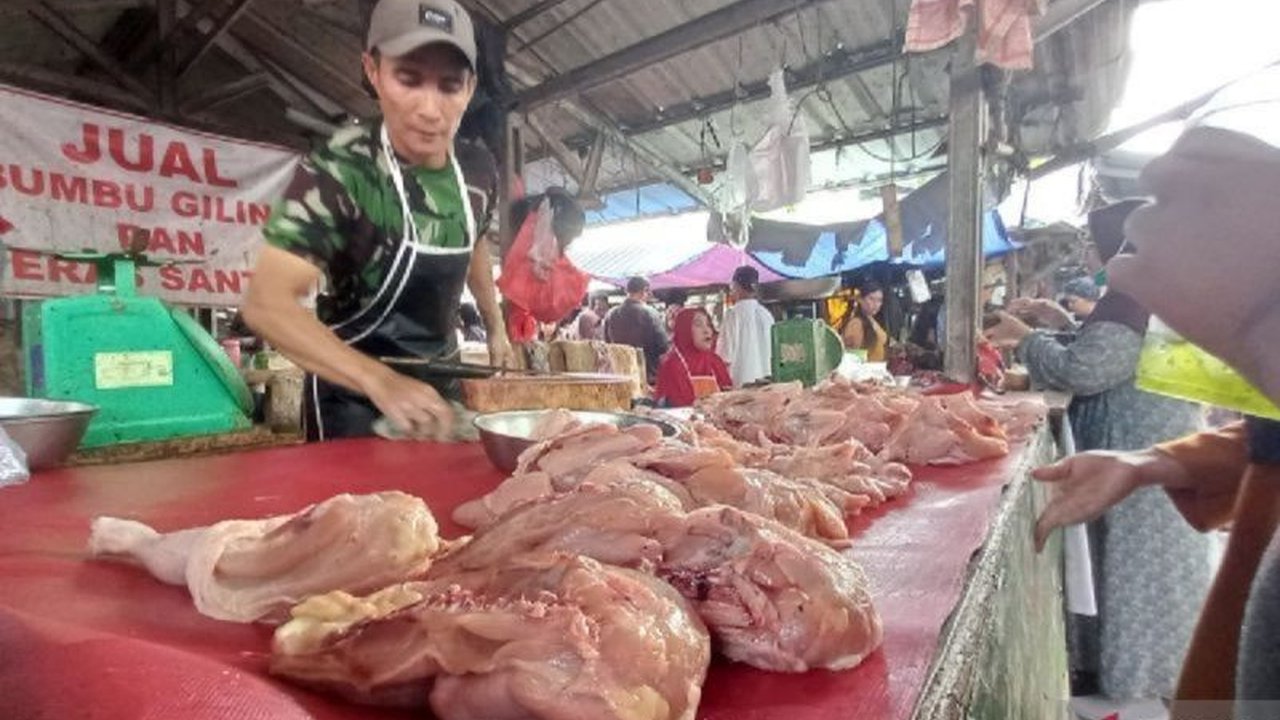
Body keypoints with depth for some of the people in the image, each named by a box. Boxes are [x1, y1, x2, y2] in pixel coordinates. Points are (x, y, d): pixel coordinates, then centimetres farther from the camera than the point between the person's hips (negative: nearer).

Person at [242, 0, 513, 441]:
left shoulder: (479, 170, -7)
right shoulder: (338, 172, -23)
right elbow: (267, 304, -31)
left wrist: (496, 329, 16)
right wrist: (381, 382, -43)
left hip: (440, 382, 6)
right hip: (354, 393, -6)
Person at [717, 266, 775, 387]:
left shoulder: (733, 313, -8)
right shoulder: (767, 315, 8)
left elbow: (726, 354, -10)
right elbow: (773, 351, 13)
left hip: (741, 382, -5)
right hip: (765, 380, 6)